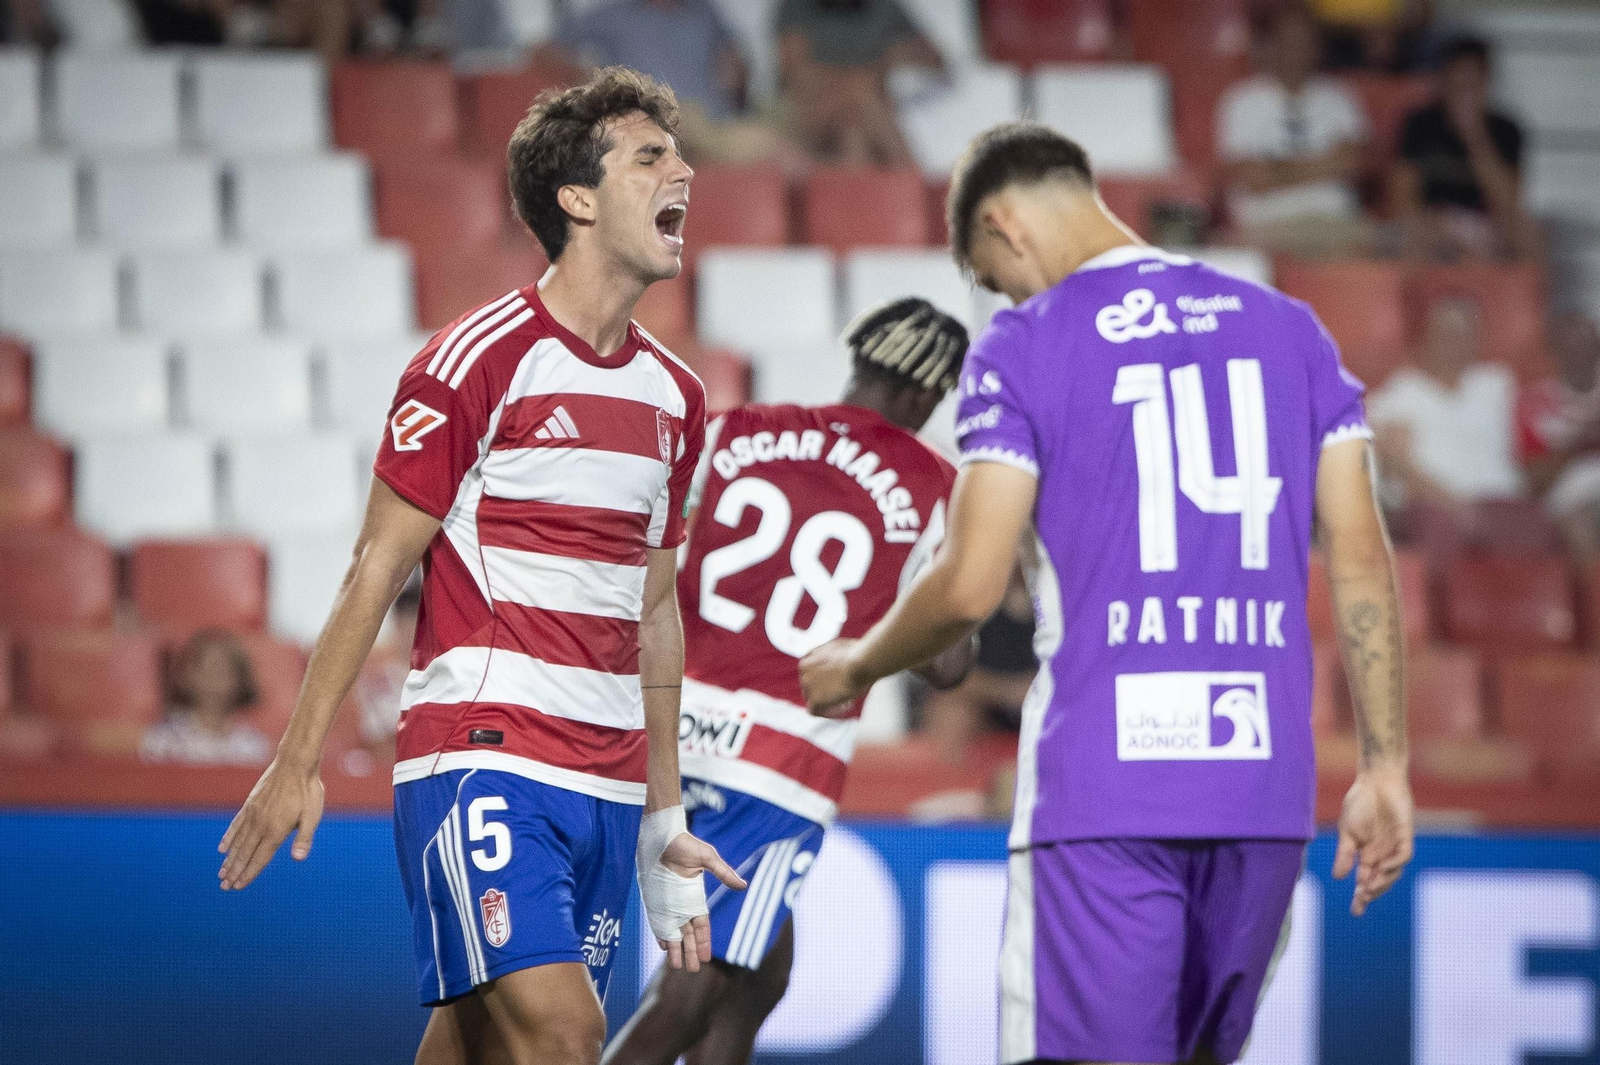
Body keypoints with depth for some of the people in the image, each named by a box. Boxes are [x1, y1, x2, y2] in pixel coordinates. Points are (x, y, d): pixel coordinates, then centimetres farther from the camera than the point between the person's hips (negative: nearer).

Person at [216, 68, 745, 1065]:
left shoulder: (674, 394, 14)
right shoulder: (478, 361, -7)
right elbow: (376, 570, -4)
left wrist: (666, 818, 20)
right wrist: (297, 763, -6)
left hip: (609, 787, 6)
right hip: (481, 758, -6)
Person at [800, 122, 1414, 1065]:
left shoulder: (1025, 347, 0)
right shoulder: (1289, 329, 13)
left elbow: (971, 587, -5)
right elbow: (1362, 556, 8)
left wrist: (855, 668, 14)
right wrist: (1386, 765, 10)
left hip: (1102, 784, -5)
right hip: (1266, 780, 5)